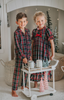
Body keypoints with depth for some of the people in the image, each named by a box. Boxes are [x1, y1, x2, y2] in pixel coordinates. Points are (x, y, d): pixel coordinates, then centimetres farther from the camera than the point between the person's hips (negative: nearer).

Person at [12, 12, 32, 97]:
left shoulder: (28, 31, 5)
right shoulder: (16, 32, -13)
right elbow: (17, 46, -16)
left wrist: (30, 55, 11)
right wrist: (23, 57, -20)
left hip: (27, 55, 6)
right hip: (19, 56, -6)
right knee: (17, 73, 2)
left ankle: (24, 86, 37)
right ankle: (14, 90, 14)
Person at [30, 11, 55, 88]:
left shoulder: (47, 31, -8)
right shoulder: (34, 31, 6)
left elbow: (52, 42, -8)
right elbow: (33, 43, 12)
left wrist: (53, 54, -9)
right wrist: (31, 53, 12)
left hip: (44, 53, -4)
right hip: (35, 54, 4)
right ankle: (35, 85, 28)